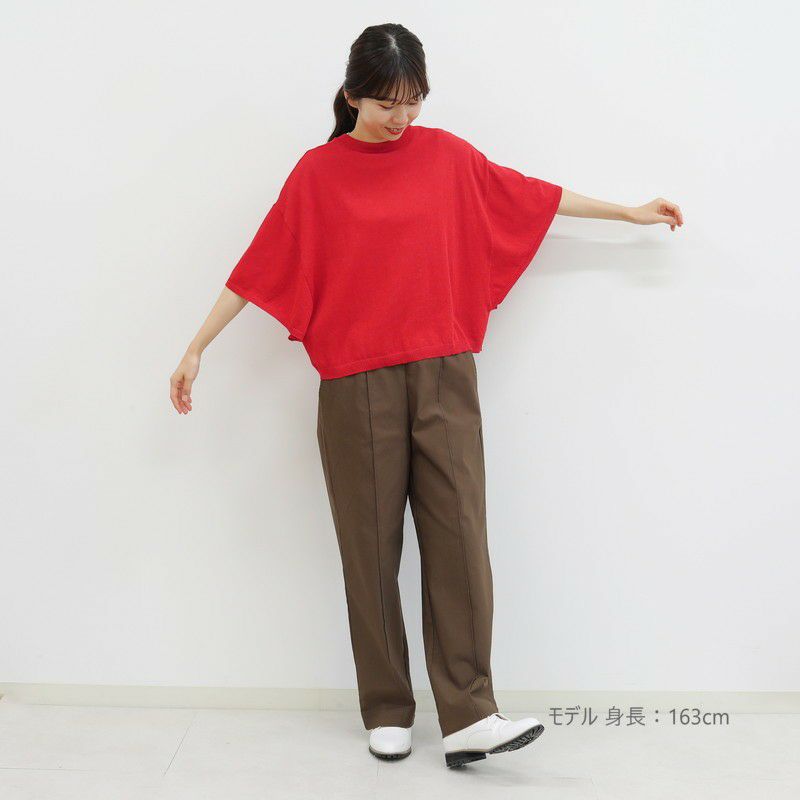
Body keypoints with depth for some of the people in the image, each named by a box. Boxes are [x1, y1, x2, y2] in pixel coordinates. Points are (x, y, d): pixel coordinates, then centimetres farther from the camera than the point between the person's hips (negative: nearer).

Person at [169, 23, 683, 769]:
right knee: (371, 547, 4)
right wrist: (196, 347, 2)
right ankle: (387, 714, 16)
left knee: (458, 537, -5)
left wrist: (629, 212, 22)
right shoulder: (317, 173, 2)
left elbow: (532, 196, 16)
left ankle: (469, 718, -1)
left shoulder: (447, 155, 7)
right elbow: (261, 265, 3)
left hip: (443, 377, 2)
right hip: (355, 386, -1)